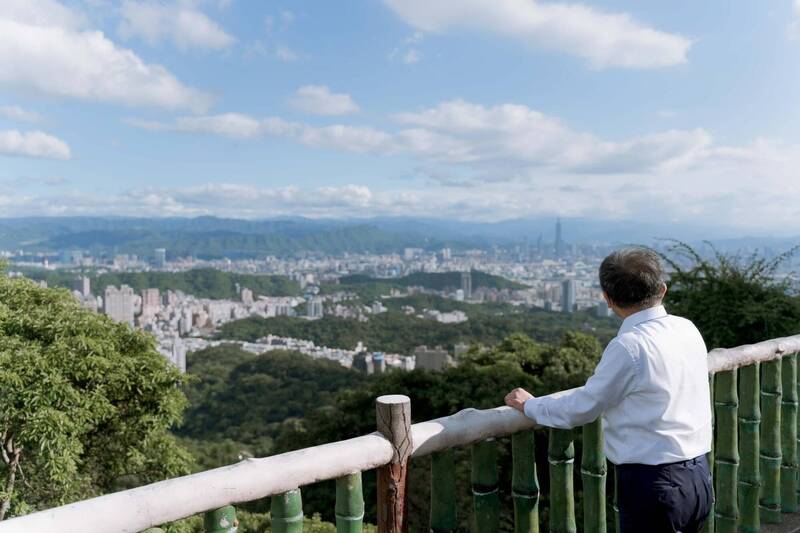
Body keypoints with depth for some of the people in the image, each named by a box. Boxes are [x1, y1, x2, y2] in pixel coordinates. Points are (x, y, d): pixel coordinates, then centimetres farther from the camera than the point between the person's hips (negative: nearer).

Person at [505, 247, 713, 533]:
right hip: (699, 476, 8)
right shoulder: (687, 329, 2)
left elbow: (582, 409, -10)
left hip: (653, 484, -7)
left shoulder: (628, 346, -20)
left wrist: (530, 405, 5)